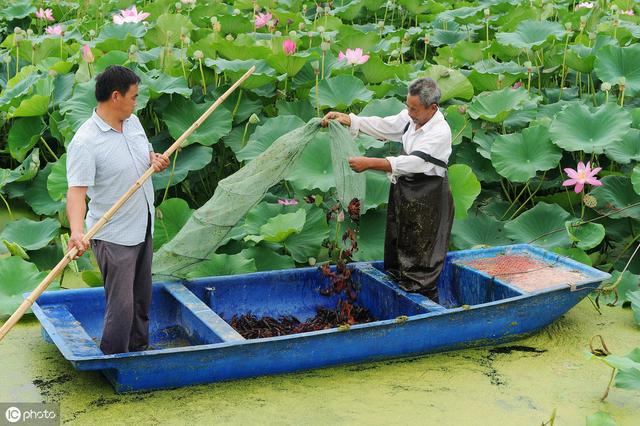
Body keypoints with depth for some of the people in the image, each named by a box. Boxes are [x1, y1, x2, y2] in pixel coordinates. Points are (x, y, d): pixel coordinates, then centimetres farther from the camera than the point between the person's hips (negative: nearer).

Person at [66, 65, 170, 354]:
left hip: (142, 229, 8)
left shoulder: (133, 122, 4)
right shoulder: (85, 142, -22)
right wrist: (76, 231, -43)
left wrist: (156, 159, -3)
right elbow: (76, 191, -29)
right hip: (113, 236, -8)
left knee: (141, 300, 20)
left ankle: (139, 349, 38)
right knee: (121, 306, -6)